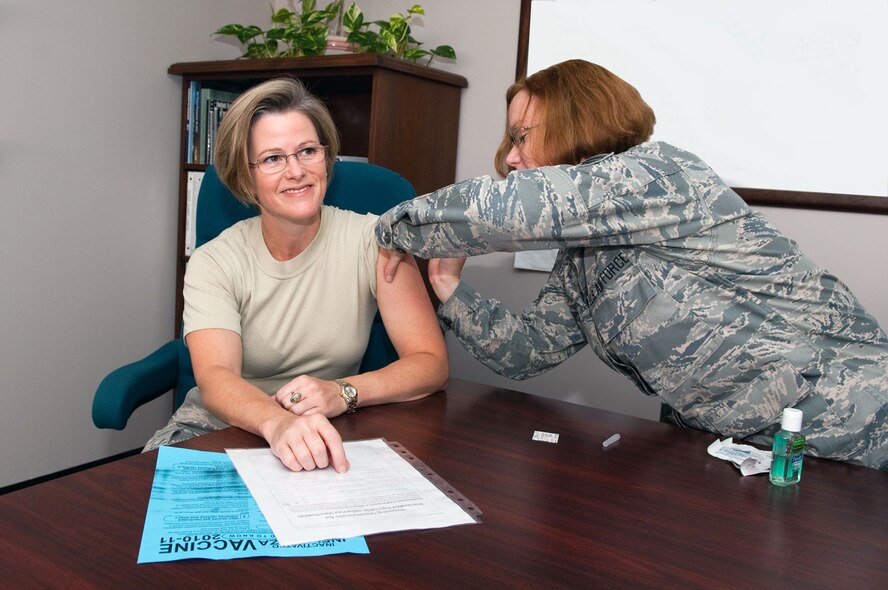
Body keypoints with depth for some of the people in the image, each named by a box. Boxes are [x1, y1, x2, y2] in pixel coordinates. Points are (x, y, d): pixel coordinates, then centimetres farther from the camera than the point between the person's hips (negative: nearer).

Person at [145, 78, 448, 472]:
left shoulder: (372, 240, -8)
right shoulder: (212, 263, -7)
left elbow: (431, 364, -11)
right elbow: (214, 378, -22)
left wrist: (342, 392, -30)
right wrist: (278, 423, -45)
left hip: (324, 440, -1)